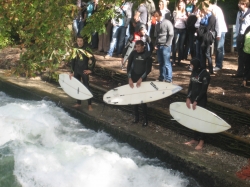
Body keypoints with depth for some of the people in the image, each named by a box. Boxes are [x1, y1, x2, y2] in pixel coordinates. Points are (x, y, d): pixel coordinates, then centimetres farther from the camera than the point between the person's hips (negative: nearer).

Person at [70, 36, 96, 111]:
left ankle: (89, 104, 3)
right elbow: (72, 61, 10)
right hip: (76, 72, 5)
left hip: (84, 72, -5)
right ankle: (78, 103, 25)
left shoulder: (86, 50, -11)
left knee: (86, 87, -2)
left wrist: (90, 70, -13)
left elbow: (93, 60, -12)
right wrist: (72, 72, 8)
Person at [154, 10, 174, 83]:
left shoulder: (167, 23, -6)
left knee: (166, 63, -5)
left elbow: (171, 35, -9)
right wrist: (156, 44, 8)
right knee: (161, 62, 9)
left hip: (165, 46, -6)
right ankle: (162, 77, 17)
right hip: (158, 46, 6)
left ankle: (168, 79, 1)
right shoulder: (157, 25, 14)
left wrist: (167, 45, -12)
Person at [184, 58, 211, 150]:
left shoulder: (205, 74, -16)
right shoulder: (193, 72, 7)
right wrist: (188, 98, -2)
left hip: (201, 100, -7)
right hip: (193, 99, 7)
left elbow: (203, 90, -18)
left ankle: (201, 141, 9)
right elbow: (190, 86, 9)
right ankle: (195, 139, 22)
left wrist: (196, 101, -18)